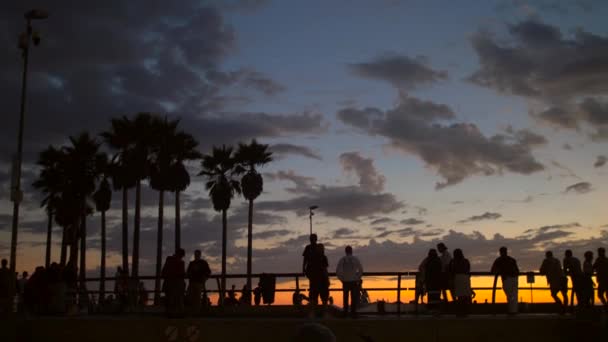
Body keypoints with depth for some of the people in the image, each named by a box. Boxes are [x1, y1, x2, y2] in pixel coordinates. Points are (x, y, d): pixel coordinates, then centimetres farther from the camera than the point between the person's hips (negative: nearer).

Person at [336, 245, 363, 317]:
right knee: (354, 298, 4)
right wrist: (358, 278, 7)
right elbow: (361, 270, -5)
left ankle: (345, 312, 12)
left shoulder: (342, 259, 0)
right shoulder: (355, 259, -2)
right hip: (354, 281, -2)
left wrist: (342, 279, 7)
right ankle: (353, 312, 0)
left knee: (345, 298, 13)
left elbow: (337, 271, -5)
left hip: (345, 282, 2)